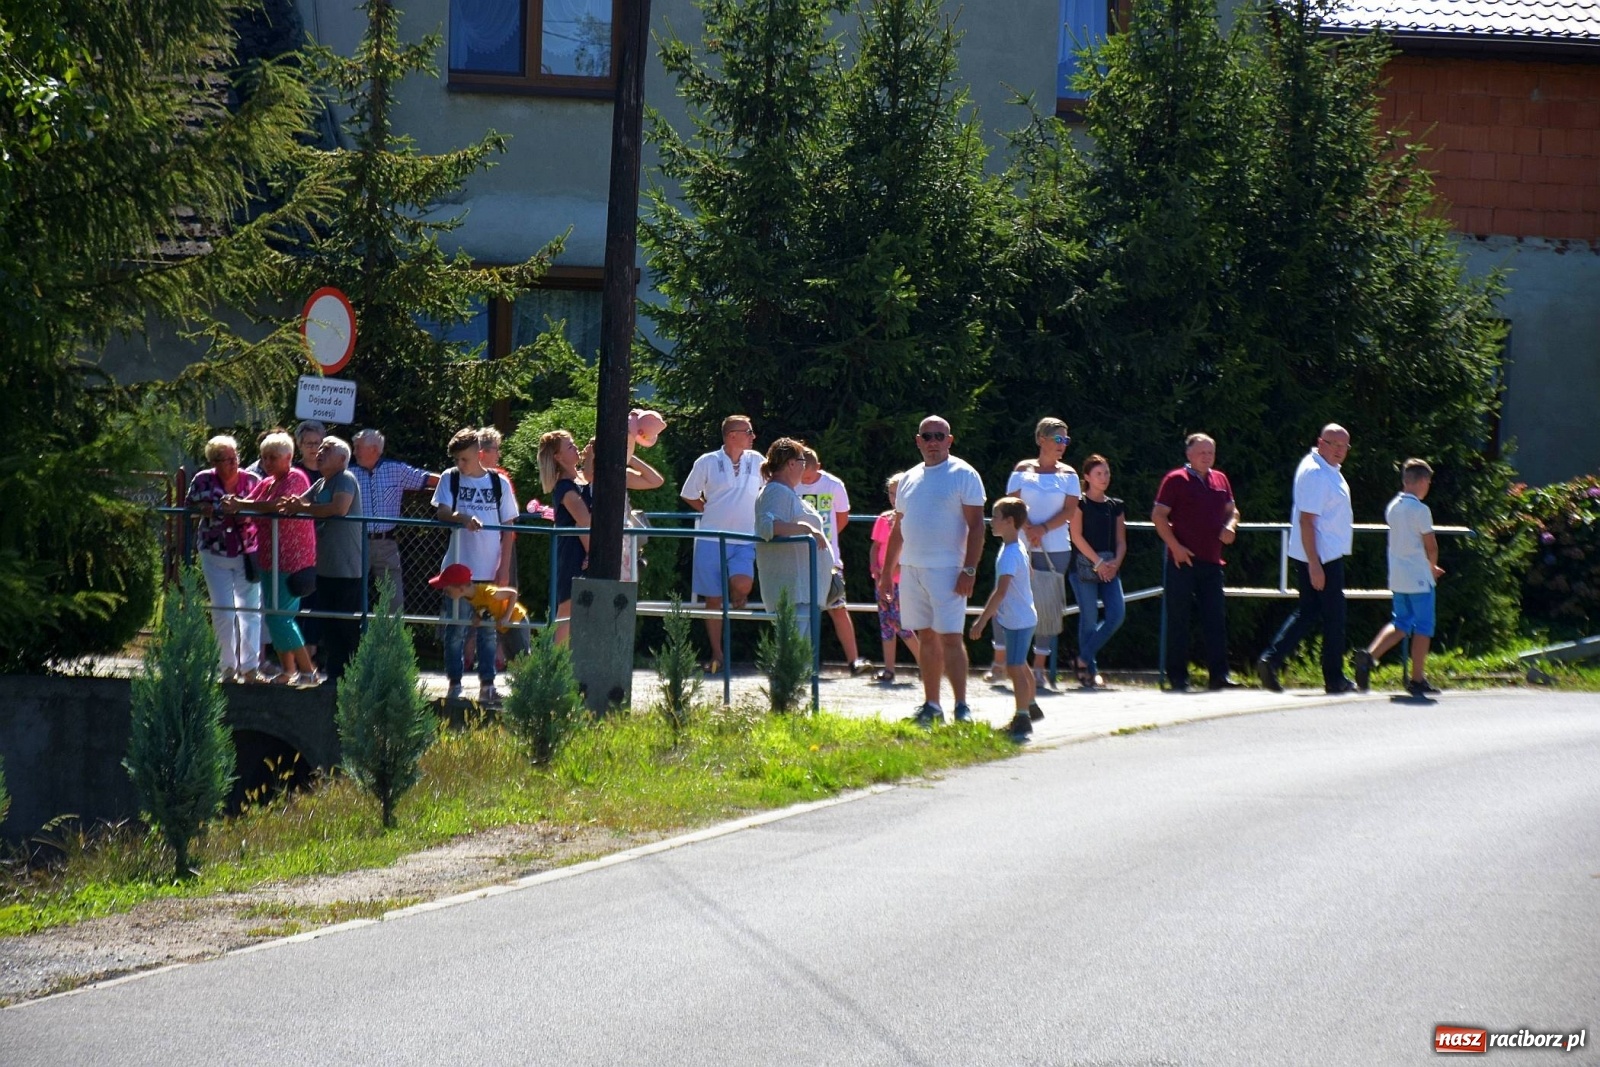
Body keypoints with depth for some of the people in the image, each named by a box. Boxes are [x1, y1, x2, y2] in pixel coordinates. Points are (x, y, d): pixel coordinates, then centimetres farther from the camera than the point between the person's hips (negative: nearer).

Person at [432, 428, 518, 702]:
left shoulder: (499, 483, 4)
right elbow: (441, 513, -8)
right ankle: (454, 684, 6)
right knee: (456, 628, 0)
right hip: (458, 567, -1)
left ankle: (487, 684, 10)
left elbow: (508, 528, 6)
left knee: (488, 629, 6)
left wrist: (504, 568, 0)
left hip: (490, 571, 1)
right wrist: (462, 518, -30)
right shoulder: (450, 479, 3)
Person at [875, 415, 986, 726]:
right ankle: (931, 706, 12)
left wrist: (969, 570, -16)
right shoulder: (910, 479, 16)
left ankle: (961, 707, -8)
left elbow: (976, 526, -8)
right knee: (926, 638, 8)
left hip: (947, 570, -6)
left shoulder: (963, 475, -3)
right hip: (911, 569, 6)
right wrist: (886, 572, 16)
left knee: (950, 637, -10)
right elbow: (898, 530, 20)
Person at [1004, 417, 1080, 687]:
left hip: (1056, 549, 1)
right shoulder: (1023, 470, 4)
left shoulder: (1068, 475, 7)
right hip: (1021, 546, -1)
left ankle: (1039, 667, 5)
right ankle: (999, 662, 9)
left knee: (1048, 606, 0)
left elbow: (1070, 511, -1)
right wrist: (1029, 531, -16)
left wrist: (1043, 528, -15)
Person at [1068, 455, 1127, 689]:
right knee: (1089, 617, -7)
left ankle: (1084, 659, 3)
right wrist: (1098, 562, -12)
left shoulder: (1116, 507, 16)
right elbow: (1077, 536, -7)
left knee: (1117, 613, -10)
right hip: (1084, 565, -5)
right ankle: (1090, 672, 1)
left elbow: (1121, 540, 13)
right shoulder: (1080, 503, 0)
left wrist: (1116, 562, -6)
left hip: (1109, 568, 5)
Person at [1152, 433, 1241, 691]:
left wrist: (1230, 527, 0)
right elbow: (1158, 515, -6)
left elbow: (1232, 510, 23)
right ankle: (1178, 677, 4)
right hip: (1183, 560, -5)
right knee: (1178, 619, 0)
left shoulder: (1220, 480, 14)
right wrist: (1175, 546, -14)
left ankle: (1219, 675, 3)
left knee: (1216, 619, 2)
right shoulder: (1176, 480, -3)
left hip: (1212, 561, 5)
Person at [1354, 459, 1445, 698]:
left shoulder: (1392, 507, 8)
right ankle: (1417, 680, 6)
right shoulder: (1420, 510, -15)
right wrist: (1432, 566, 11)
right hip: (1419, 579, -7)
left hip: (1397, 577, 7)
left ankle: (1369, 655, -4)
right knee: (1423, 628, 3)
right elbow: (1431, 546, -11)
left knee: (1401, 624, 15)